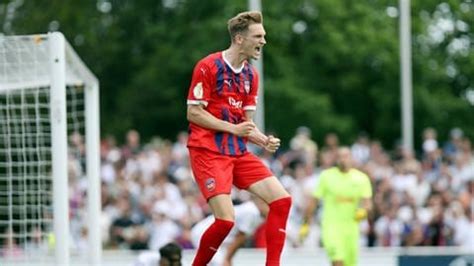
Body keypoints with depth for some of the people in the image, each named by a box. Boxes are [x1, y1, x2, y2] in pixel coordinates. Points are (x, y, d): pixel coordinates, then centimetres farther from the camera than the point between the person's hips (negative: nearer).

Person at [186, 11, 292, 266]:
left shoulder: (250, 75, 12)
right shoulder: (208, 66, -9)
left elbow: (246, 123, 15)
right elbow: (193, 113, -11)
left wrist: (264, 140, -5)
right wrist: (233, 128, -18)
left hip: (239, 152, 7)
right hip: (208, 151, -7)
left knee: (281, 200, -6)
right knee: (225, 220, -19)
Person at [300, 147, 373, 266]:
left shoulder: (361, 178, 4)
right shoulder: (326, 176, 1)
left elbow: (368, 203, 2)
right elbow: (313, 202, 5)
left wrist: (363, 210, -22)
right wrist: (305, 225, 5)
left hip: (351, 226, 3)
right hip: (331, 225, -3)